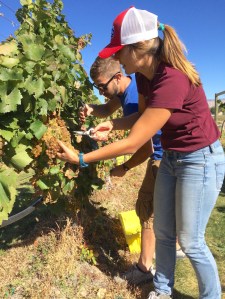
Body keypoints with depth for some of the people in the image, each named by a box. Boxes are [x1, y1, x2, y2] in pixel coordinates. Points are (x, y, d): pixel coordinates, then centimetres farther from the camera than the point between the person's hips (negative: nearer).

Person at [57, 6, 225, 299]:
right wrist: (113, 124, -5)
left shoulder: (172, 80, -31)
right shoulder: (145, 75, -3)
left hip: (201, 161, -8)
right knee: (162, 232, 16)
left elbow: (132, 144, -29)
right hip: (171, 158, 8)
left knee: (190, 242, 5)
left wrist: (80, 159, -20)